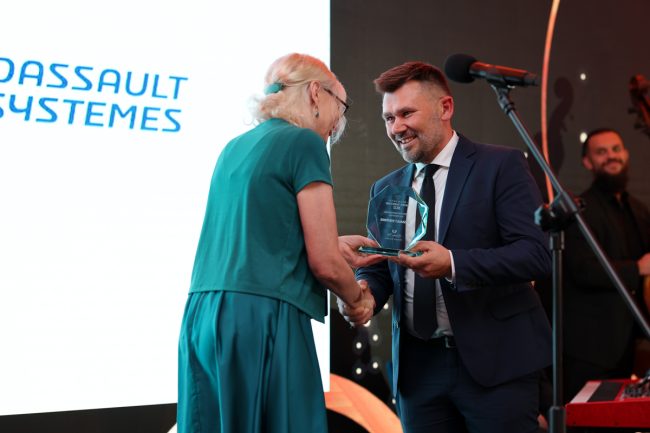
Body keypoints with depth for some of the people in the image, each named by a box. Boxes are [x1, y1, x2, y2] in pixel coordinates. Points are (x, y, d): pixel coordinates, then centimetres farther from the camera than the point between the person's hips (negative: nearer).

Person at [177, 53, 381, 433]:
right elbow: (324, 265, -8)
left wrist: (335, 248, 28)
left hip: (203, 317, 8)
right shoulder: (304, 141, -4)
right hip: (262, 317, -7)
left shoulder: (235, 148, 17)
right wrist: (358, 296, 12)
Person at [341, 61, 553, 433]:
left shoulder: (501, 166, -3)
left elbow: (537, 254, -12)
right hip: (418, 368, 5)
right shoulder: (386, 189, 14)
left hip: (494, 360, -4)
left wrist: (454, 264, -25)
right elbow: (378, 268, 14)